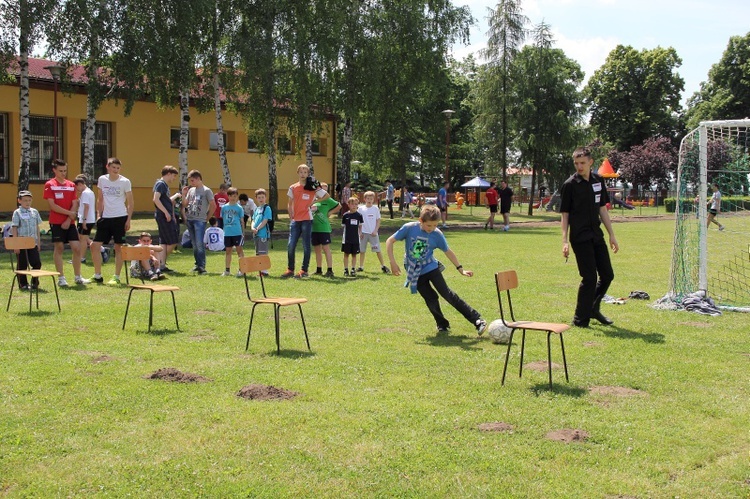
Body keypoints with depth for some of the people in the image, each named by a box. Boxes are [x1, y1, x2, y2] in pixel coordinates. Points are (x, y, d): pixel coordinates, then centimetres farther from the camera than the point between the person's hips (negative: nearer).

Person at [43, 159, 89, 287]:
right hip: (56, 222, -4)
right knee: (59, 248, 0)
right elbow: (52, 205, -10)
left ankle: (78, 277, 8)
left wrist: (69, 220, -7)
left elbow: (74, 205, 5)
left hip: (70, 223, 4)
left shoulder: (71, 185, 10)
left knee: (77, 248, -1)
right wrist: (69, 213, -11)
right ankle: (61, 278, 8)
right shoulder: (50, 185, -2)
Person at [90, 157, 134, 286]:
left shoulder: (125, 182, -4)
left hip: (120, 218, -4)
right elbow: (100, 199, 16)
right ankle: (97, 276, 14)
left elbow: (130, 202, -1)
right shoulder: (102, 179, 6)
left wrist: (128, 220, -7)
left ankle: (116, 277, 8)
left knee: (118, 247, -1)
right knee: (95, 245, 2)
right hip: (105, 217, 4)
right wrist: (99, 215, 8)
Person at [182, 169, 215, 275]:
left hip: (200, 221, -6)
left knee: (200, 243, -12)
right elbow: (185, 205, 16)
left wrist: (207, 217, -1)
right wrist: (184, 194, 3)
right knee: (194, 244, 10)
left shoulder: (206, 191, -4)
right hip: (189, 220, 6)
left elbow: (213, 206, -4)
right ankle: (197, 264, 18)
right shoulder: (191, 190, 13)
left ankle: (202, 266, -11)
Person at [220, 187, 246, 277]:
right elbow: (223, 219, 13)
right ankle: (227, 270, 18)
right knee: (228, 251, 11)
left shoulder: (239, 208, 0)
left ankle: (241, 269, 2)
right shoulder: (224, 207, 7)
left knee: (239, 250, -1)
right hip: (227, 233, 3)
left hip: (237, 233, -3)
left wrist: (243, 233, 3)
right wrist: (224, 229, 11)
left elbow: (242, 221, 4)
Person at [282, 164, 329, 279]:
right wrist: (291, 216, 4)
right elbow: (290, 204, 15)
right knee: (290, 246, -1)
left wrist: (314, 201, 3)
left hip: (307, 220, -3)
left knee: (306, 246, 1)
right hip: (295, 220, 3)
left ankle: (304, 270, 7)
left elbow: (326, 195, 10)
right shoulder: (293, 188, 8)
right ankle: (290, 269, 9)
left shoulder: (313, 187, 1)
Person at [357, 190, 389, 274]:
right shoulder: (361, 209, 3)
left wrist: (375, 230, -7)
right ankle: (361, 267, 15)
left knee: (377, 250, -3)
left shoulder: (375, 209, 2)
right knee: (361, 250, 6)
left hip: (373, 233, -1)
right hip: (363, 232, 2)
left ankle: (383, 266, 4)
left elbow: (378, 221, 3)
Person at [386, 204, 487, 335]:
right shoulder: (409, 228, -16)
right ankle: (442, 325, 19)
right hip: (415, 273, 1)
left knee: (447, 293, -11)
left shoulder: (437, 234, -12)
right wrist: (393, 262, -14)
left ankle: (476, 320, -9)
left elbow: (448, 251, 3)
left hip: (431, 267, 0)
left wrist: (460, 269, 2)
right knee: (431, 299, -3)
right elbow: (390, 241, -9)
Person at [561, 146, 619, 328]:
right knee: (589, 278, -7)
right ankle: (580, 319, 6)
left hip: (596, 236, 6)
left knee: (607, 275, 10)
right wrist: (565, 241, -13)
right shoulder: (570, 184, -7)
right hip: (580, 238, -6)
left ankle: (593, 308, 29)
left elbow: (602, 209, 14)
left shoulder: (598, 181, 8)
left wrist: (611, 235, 13)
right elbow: (565, 214, -6)